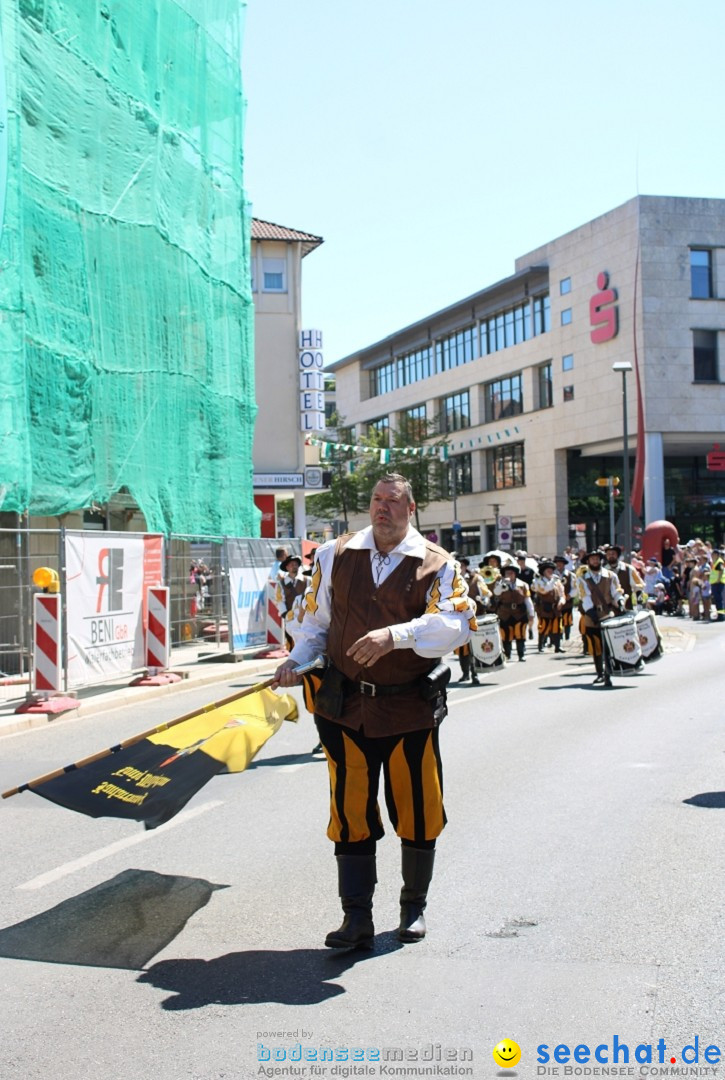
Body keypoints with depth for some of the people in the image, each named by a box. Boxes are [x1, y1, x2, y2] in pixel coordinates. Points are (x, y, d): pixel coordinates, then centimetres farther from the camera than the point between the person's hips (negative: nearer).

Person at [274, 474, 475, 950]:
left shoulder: (437, 564, -2)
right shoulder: (336, 556, 7)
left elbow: (456, 624, -16)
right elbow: (317, 619, 15)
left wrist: (396, 634, -29)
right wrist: (296, 661, -2)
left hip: (410, 709, -1)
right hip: (347, 707, 2)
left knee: (418, 812, 9)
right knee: (351, 814, 4)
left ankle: (414, 907, 30)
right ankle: (357, 919, 14)